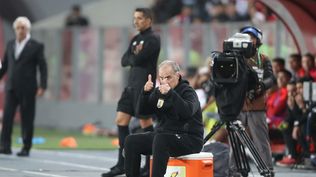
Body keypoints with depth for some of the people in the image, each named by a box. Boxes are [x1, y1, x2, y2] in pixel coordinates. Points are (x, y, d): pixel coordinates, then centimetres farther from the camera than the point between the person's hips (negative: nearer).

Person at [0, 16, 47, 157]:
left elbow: (43, 68, -3)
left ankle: (26, 148, 8)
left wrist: (42, 86, -11)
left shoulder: (36, 46, -1)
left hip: (27, 89, -3)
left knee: (27, 119, 1)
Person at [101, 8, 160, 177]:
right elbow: (124, 61, 10)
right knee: (121, 120, 5)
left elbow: (137, 60, -18)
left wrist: (134, 56, 3)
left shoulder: (153, 39, -8)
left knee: (146, 122, -5)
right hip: (131, 85, 9)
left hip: (144, 86, -9)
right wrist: (135, 56, -6)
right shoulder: (136, 39, 18)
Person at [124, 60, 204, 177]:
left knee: (160, 140, -35)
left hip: (189, 138, -7)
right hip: (163, 134, 7)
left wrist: (170, 93, -38)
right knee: (131, 141, -8)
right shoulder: (157, 92, 12)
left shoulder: (187, 91, -8)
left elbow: (188, 111, -28)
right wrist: (145, 92, -10)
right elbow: (142, 111, 7)